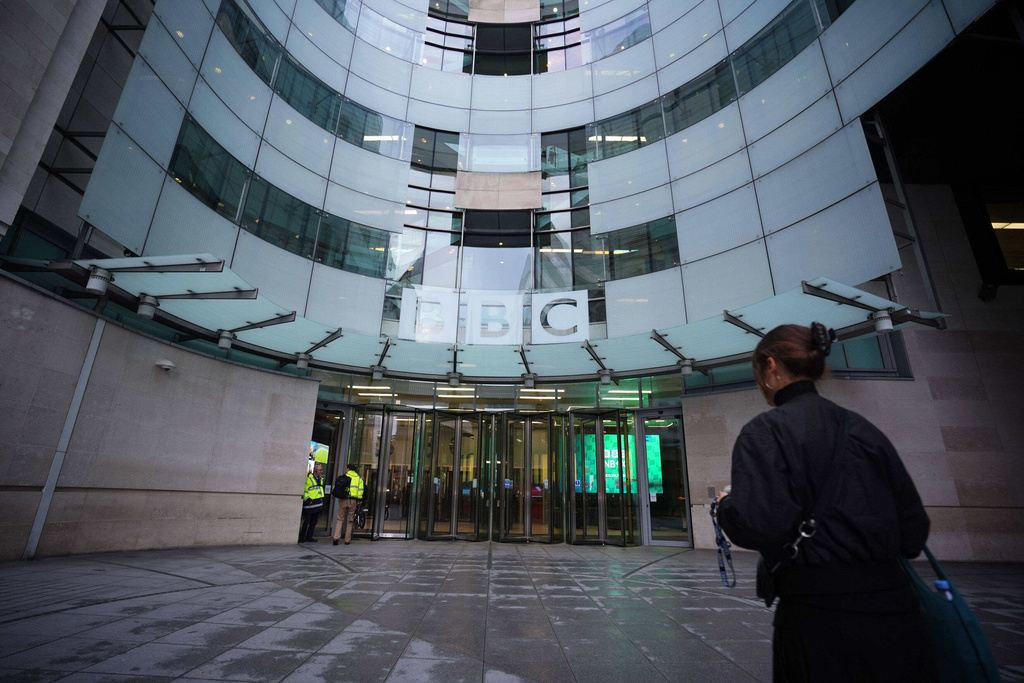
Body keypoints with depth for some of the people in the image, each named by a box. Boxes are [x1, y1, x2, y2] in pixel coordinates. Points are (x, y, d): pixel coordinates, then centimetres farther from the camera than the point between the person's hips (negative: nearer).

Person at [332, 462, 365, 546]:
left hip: (343, 500, 0)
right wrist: (358, 503, 5)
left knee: (340, 519, 12)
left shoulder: (343, 477, 6)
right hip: (353, 501, 0)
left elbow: (335, 489, 5)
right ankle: (347, 540, 14)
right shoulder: (359, 479, 6)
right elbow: (360, 492, 1)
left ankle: (336, 537, 0)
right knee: (350, 521, 10)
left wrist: (338, 496, 20)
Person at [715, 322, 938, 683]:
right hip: (895, 610, 6)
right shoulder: (862, 428, 6)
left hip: (819, 621, -5)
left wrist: (727, 505, -2)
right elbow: (914, 528, 8)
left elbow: (759, 526, -23)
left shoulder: (765, 430, -14)